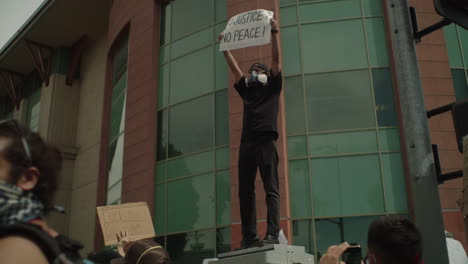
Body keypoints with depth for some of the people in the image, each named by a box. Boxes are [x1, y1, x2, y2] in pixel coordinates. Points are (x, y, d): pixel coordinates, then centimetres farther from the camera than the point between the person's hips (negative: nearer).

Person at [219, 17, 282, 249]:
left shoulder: (272, 88, 15)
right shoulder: (246, 91, 26)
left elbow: (276, 60, 7)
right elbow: (234, 68, 26)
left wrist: (274, 33, 2)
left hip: (266, 141, -5)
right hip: (247, 143, 5)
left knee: (271, 189, -8)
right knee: (245, 191, 1)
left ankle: (272, 234, -14)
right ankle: (249, 236, 3)